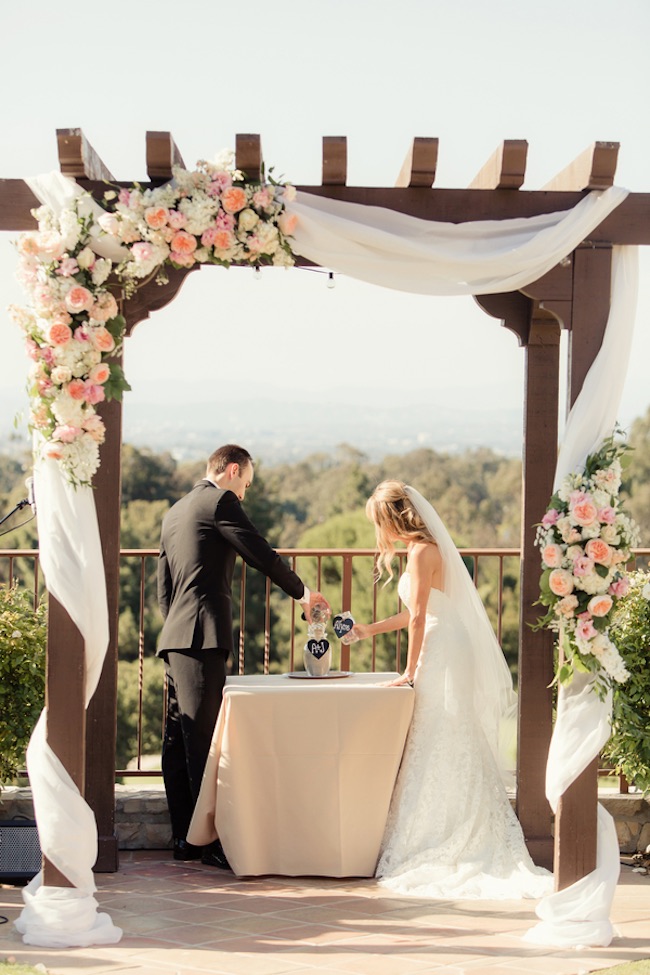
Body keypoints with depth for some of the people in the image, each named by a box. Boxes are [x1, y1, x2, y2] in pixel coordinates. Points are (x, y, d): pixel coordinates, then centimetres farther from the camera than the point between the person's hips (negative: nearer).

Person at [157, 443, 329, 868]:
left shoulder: (175, 512, 24)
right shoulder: (220, 502, -3)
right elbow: (261, 553, -5)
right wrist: (303, 592, 8)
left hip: (174, 637, 9)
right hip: (203, 637, -9)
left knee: (181, 740, 8)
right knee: (204, 739, -11)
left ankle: (185, 839, 10)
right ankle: (212, 840, -12)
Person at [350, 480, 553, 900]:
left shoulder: (421, 552, -13)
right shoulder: (427, 548, 16)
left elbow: (418, 618, -17)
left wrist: (410, 671, -10)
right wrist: (370, 630, 33)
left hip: (444, 660, -9)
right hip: (450, 658, 9)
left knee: (442, 757, -5)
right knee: (460, 758, 9)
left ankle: (440, 852, -1)